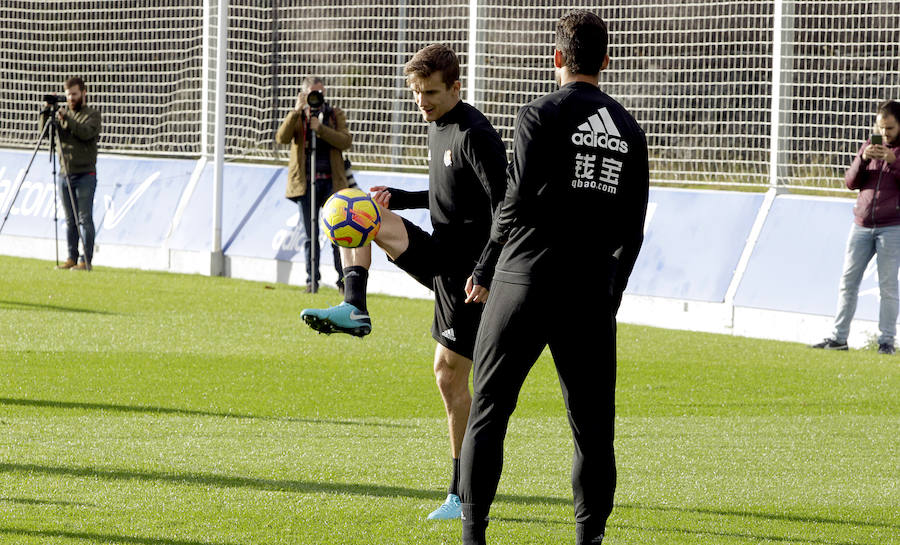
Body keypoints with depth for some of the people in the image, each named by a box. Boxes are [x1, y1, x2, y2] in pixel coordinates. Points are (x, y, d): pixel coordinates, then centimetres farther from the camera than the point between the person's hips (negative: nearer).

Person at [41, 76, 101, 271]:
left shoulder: (93, 115, -1)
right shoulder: (63, 113, 13)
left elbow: (86, 133, -19)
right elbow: (44, 131, 4)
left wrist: (66, 119, -25)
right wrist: (47, 112, -10)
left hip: (85, 176, -5)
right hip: (64, 175, 5)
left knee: (85, 219, -7)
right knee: (70, 220, 7)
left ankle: (86, 260, -6)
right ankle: (72, 259, 11)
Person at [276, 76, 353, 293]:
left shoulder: (336, 115, 9)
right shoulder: (297, 117, 9)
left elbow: (346, 141, -6)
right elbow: (282, 138, -10)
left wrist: (321, 128, -14)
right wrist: (297, 112, -16)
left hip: (331, 182, -1)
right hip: (305, 183, 1)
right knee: (310, 236, 3)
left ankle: (343, 281, -1)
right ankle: (312, 280, 9)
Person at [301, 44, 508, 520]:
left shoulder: (476, 136, -17)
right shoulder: (437, 126, 11)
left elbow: (504, 208, -21)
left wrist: (486, 274, -29)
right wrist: (397, 198, 9)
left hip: (466, 269, -9)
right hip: (439, 254, 9)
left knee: (450, 372, -7)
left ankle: (463, 493, 0)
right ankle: (354, 310, -11)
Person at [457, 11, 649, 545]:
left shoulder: (541, 116, -5)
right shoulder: (630, 130, 10)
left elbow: (518, 201, -9)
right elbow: (633, 229, 11)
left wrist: (490, 261, 9)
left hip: (526, 285, -3)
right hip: (592, 295, 4)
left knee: (488, 412, 4)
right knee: (593, 426, 7)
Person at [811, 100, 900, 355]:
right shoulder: (870, 147, 12)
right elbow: (851, 182, 6)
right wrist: (863, 159, -10)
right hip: (862, 226, 4)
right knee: (848, 281, 2)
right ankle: (838, 337, 5)